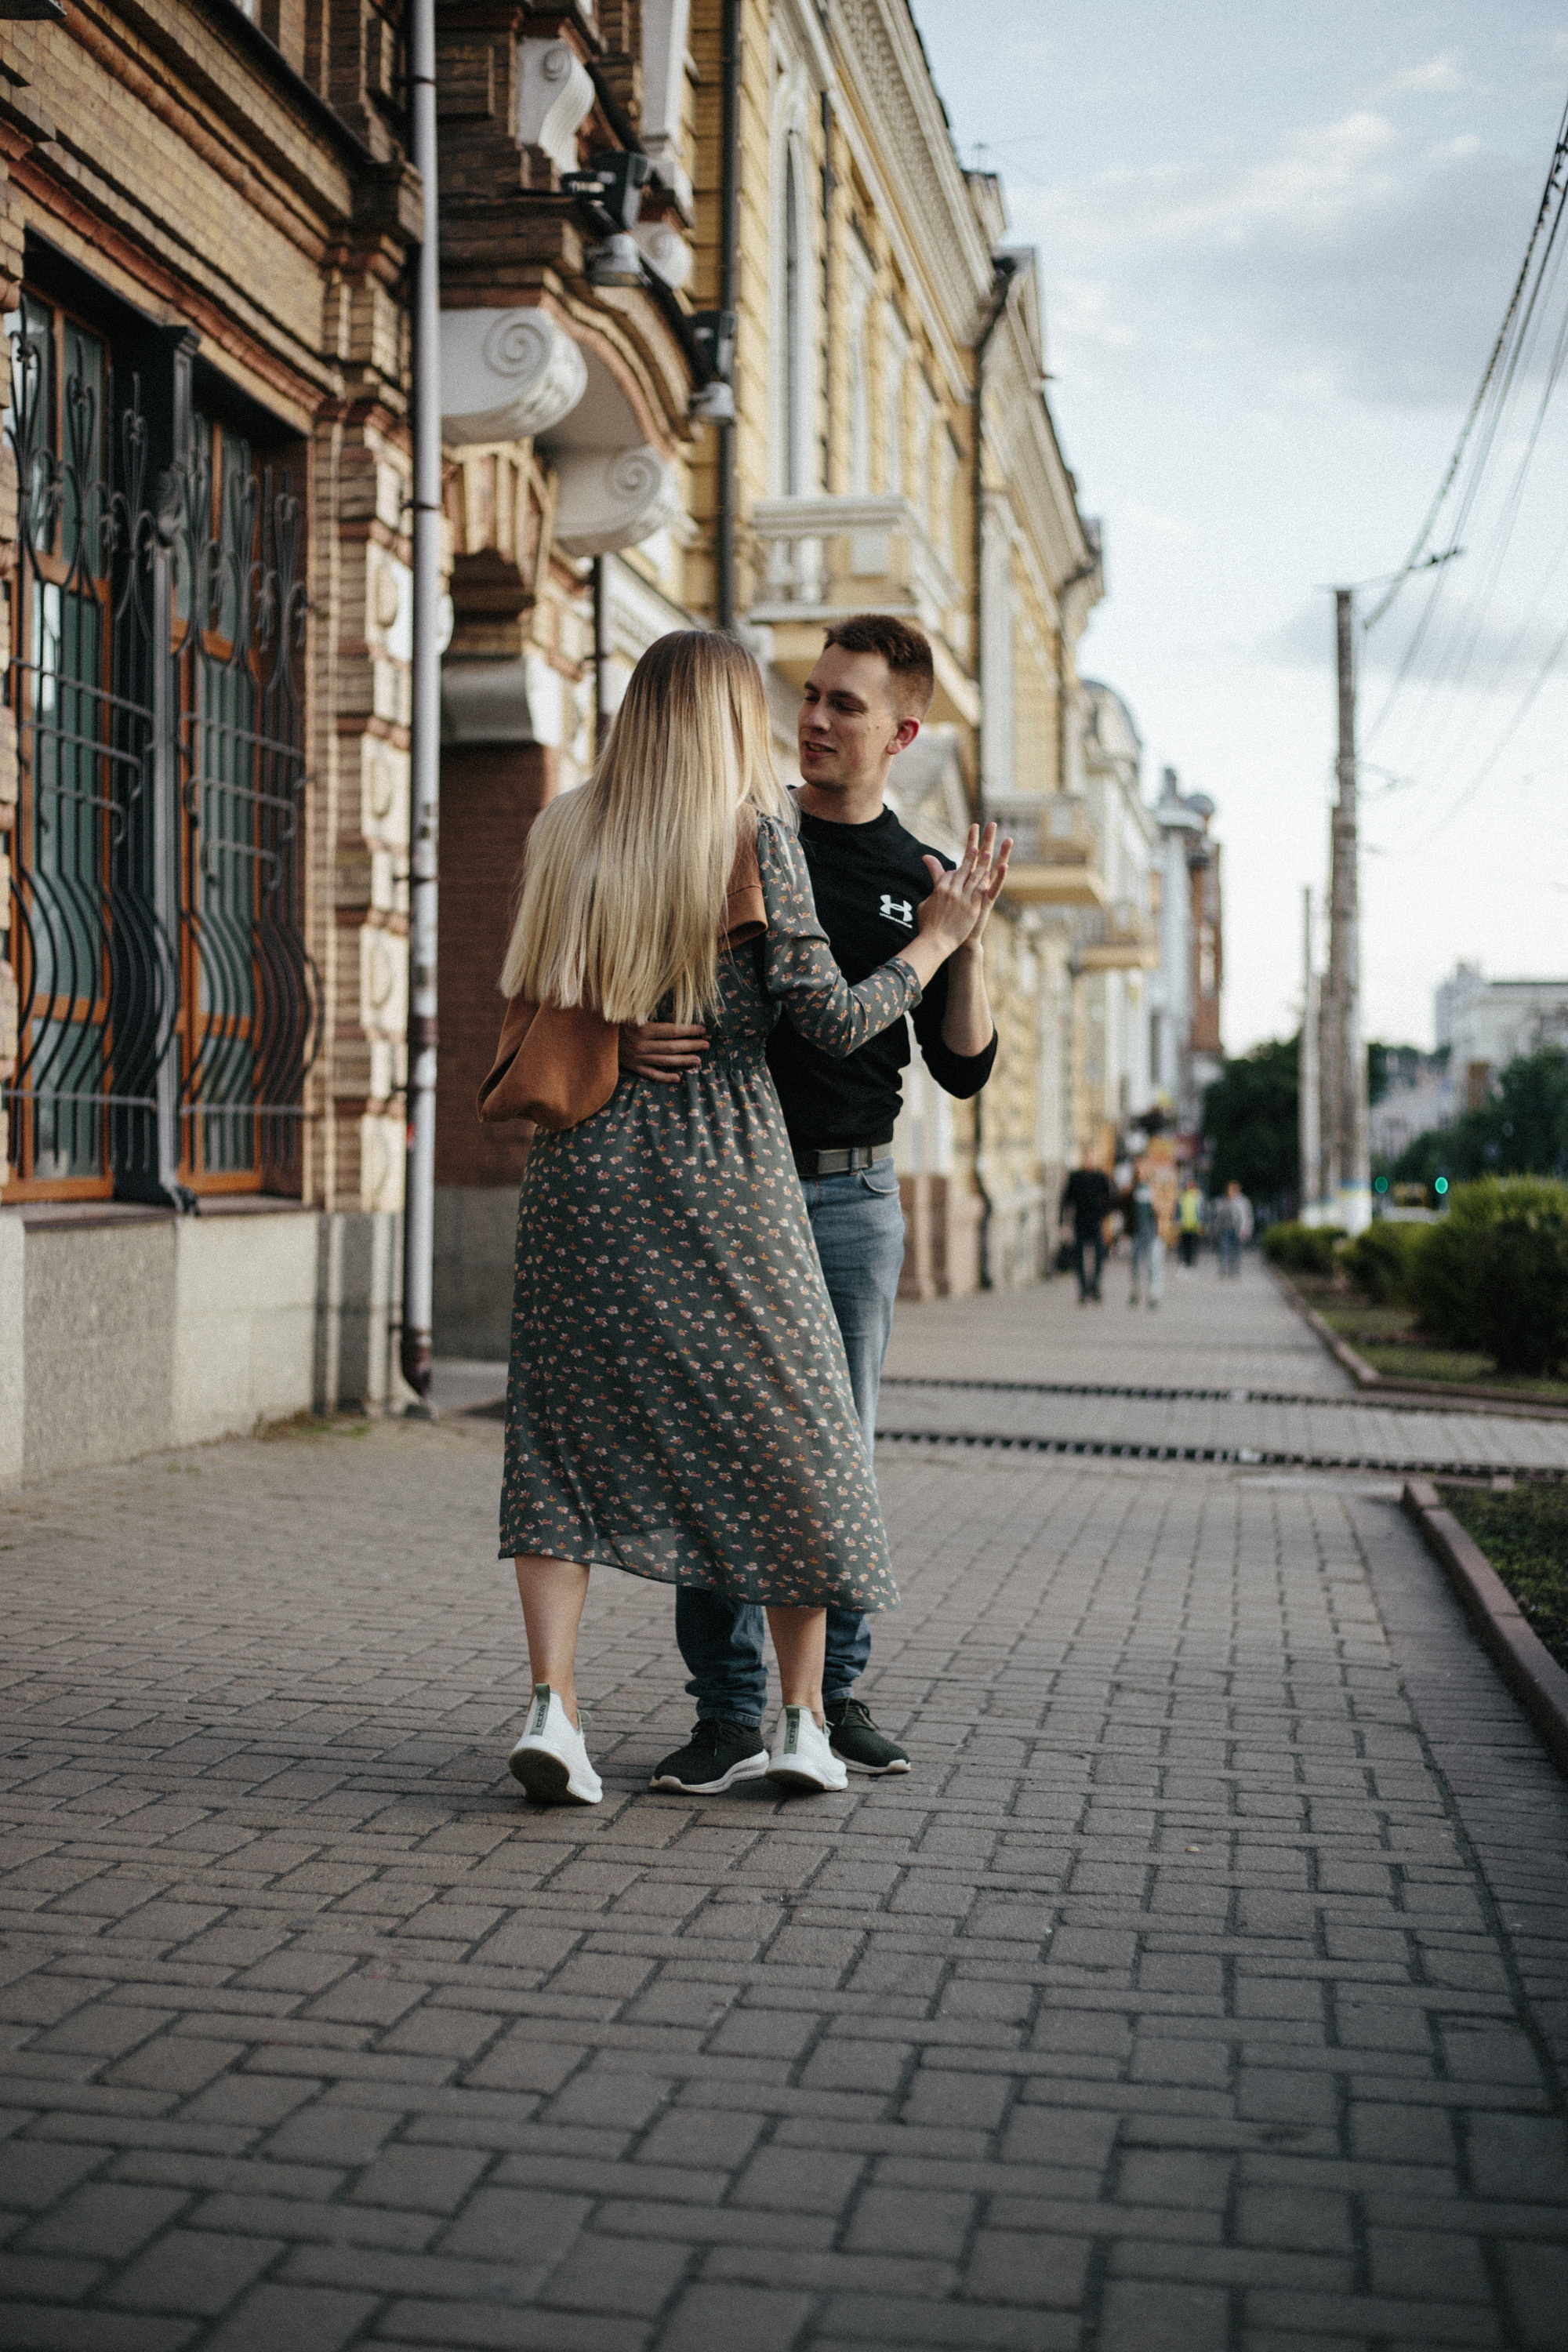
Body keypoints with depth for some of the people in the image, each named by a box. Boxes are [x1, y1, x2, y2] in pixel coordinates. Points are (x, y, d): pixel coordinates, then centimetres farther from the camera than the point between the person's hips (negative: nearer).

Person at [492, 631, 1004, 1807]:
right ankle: (804, 1719, 14)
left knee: (565, 1428, 8)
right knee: (787, 1417, 10)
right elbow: (830, 1018, -9)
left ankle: (552, 1703, -5)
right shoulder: (756, 830, -4)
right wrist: (939, 938, 4)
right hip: (719, 1159, -3)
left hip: (584, 1156, 3)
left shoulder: (566, 829, 9)